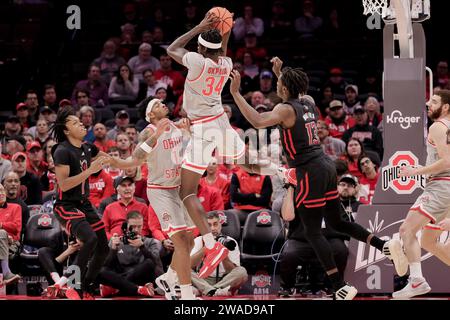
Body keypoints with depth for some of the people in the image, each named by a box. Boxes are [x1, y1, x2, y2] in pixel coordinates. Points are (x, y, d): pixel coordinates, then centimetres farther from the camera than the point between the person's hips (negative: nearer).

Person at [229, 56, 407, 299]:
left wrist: (235, 93, -24)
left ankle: (341, 288, -7)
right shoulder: (308, 104, 13)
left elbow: (258, 121, -29)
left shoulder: (285, 109, -11)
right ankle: (386, 245, 2)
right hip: (327, 166, 8)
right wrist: (280, 72, 41)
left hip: (310, 172, -8)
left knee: (313, 232, -1)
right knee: (336, 223, 18)